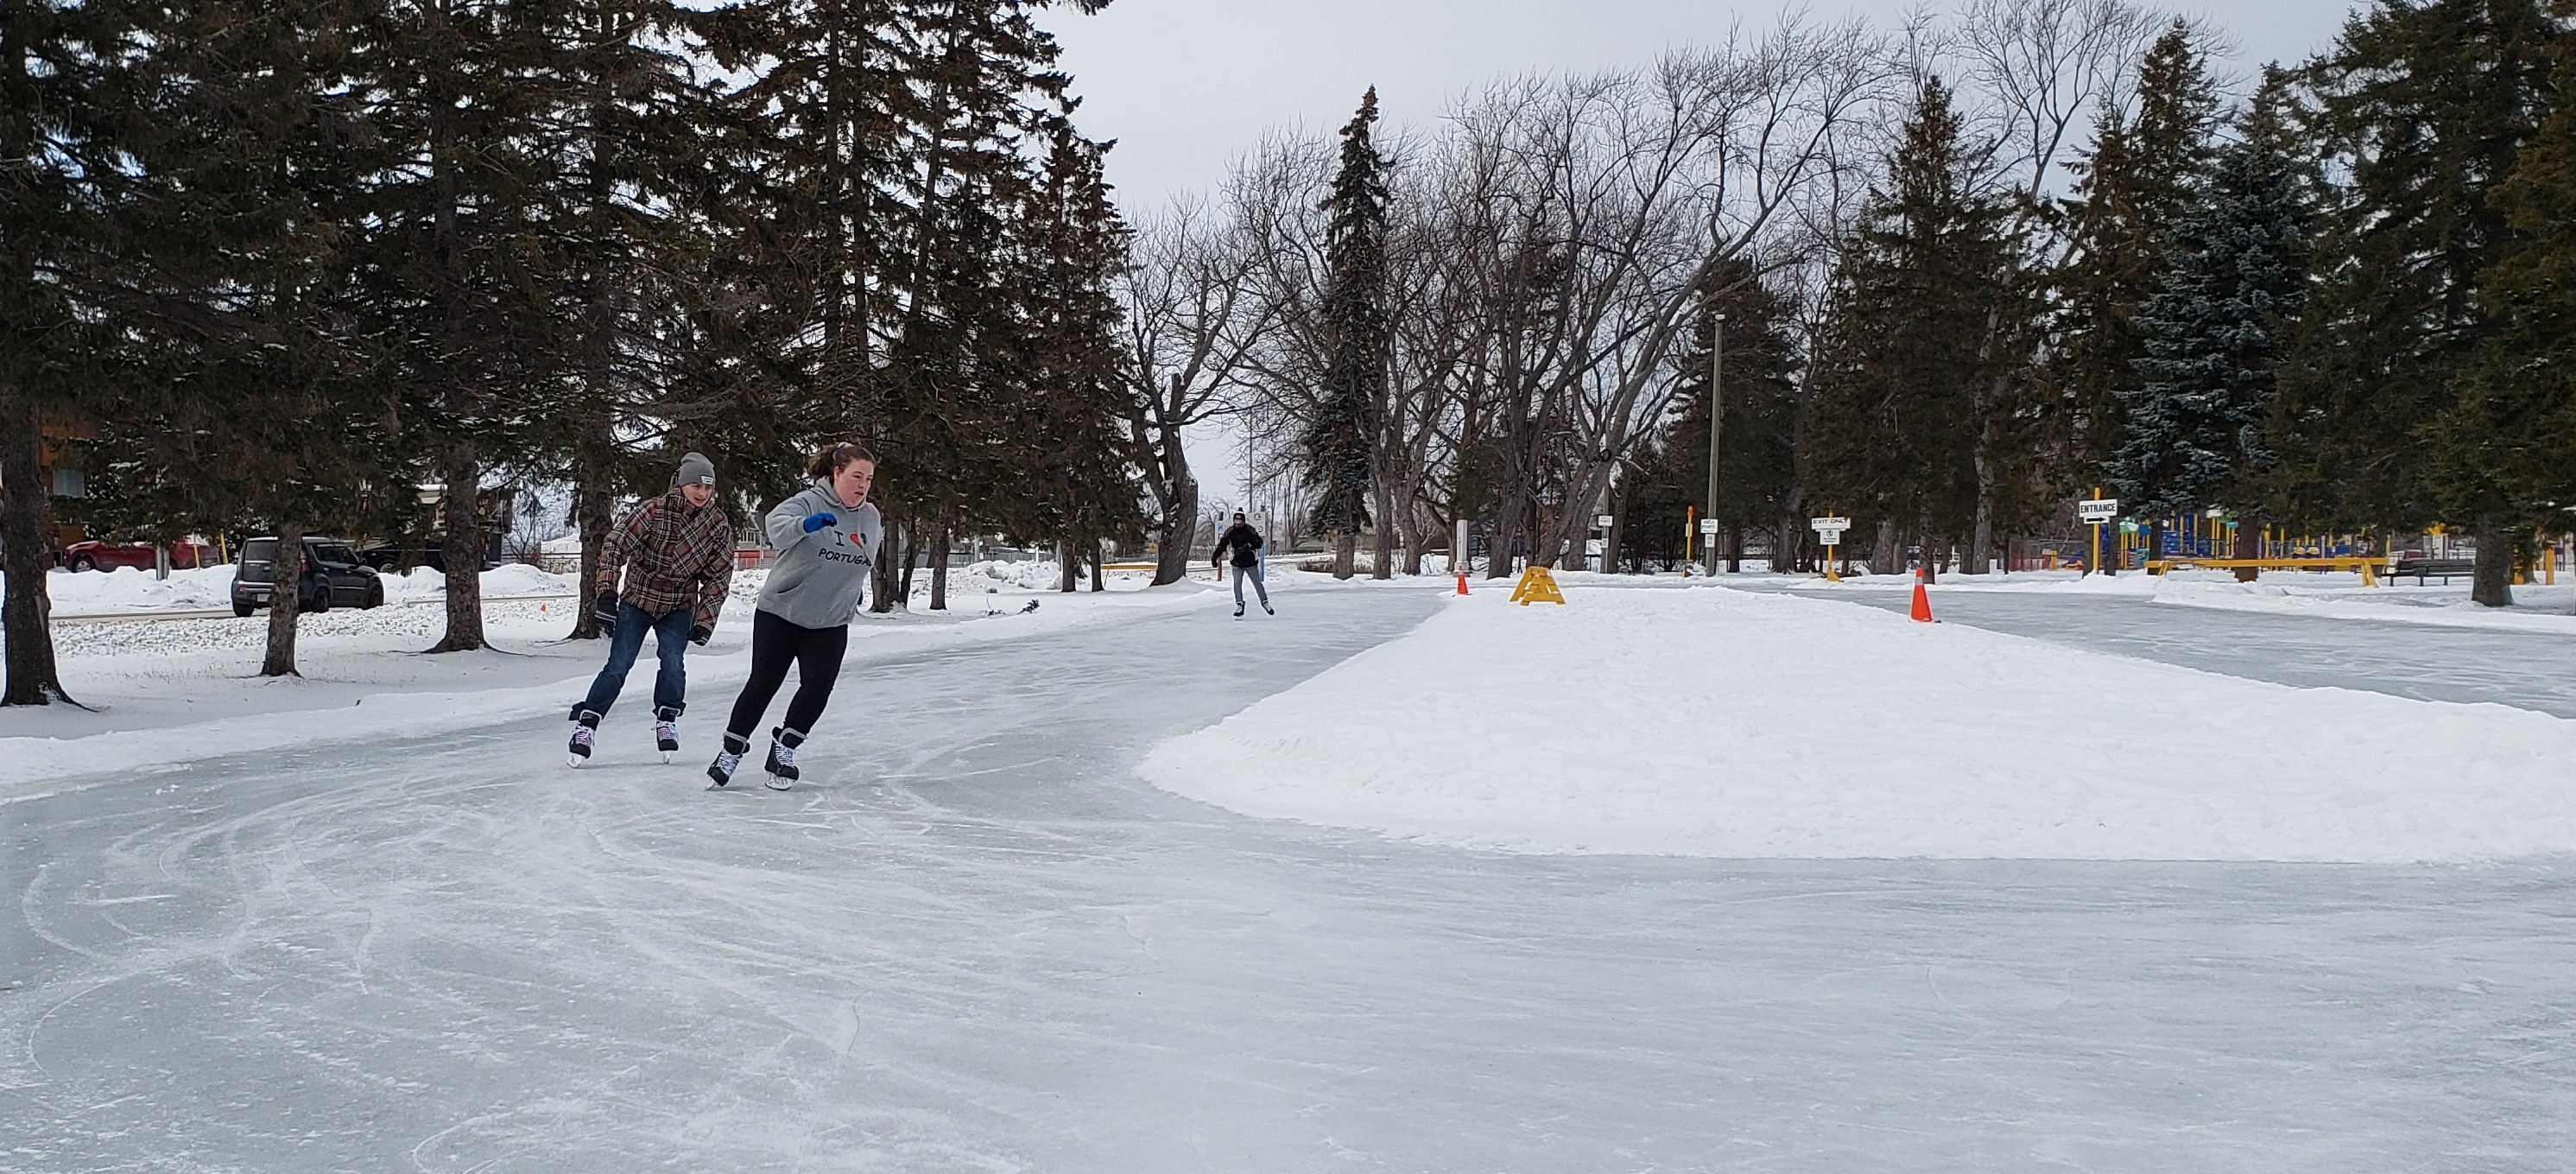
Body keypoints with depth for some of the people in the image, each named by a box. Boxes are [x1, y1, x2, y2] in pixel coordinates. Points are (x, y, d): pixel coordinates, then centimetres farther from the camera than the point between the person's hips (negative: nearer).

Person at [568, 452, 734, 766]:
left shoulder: (719, 525, -8)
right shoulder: (654, 511, -18)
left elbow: (719, 578, -2)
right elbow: (616, 546, -14)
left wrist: (704, 622, -6)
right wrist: (607, 593, -20)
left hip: (679, 607, 2)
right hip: (637, 599, -2)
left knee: (672, 661, -17)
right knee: (618, 667, -8)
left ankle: (666, 721, 4)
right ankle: (586, 723, 4)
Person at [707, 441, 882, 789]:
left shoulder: (871, 518, 3)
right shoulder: (808, 502, -16)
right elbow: (777, 527, -37)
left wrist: (856, 589, 26)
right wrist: (805, 524, -56)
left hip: (831, 622, 4)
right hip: (780, 613, -4)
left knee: (818, 685, -10)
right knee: (763, 683, -1)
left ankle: (784, 747, 7)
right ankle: (732, 750, 15)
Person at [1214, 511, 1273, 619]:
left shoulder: (1250, 530, -10)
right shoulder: (1229, 532, -3)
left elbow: (1259, 542, -12)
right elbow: (1222, 545, 4)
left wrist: (1248, 546, -27)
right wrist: (1216, 557, -1)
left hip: (1250, 562, -1)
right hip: (1237, 563, 1)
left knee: (1257, 582, 6)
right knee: (1237, 583, -11)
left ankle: (1265, 602, 22)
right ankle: (1239, 605, -3)